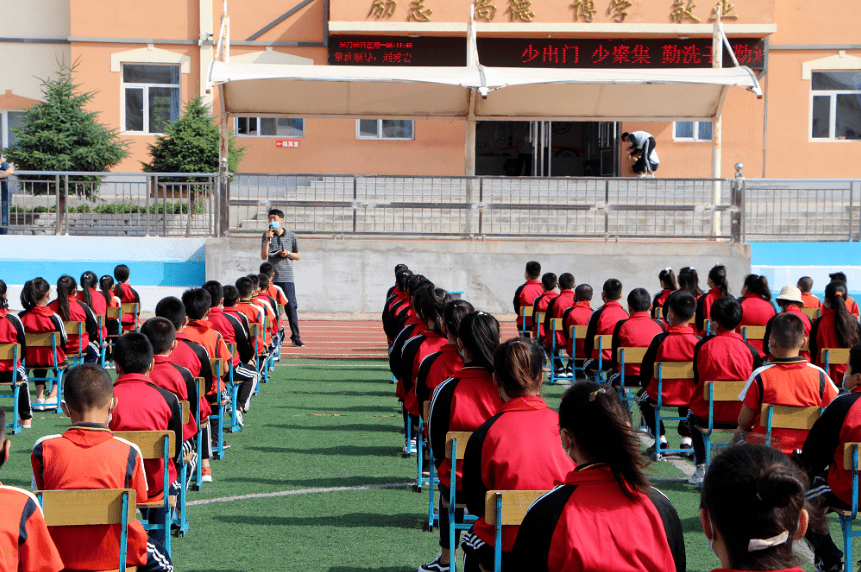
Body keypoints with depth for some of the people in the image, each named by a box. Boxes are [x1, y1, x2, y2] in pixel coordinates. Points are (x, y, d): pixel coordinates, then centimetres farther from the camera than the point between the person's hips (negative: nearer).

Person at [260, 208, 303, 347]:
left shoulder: (291, 236, 9)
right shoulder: (267, 236, 8)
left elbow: (298, 256, 15)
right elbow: (264, 256, -1)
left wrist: (288, 254, -5)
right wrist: (267, 240, -11)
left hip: (287, 277, 0)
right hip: (272, 277, 0)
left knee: (291, 307, -5)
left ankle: (295, 337, -1)